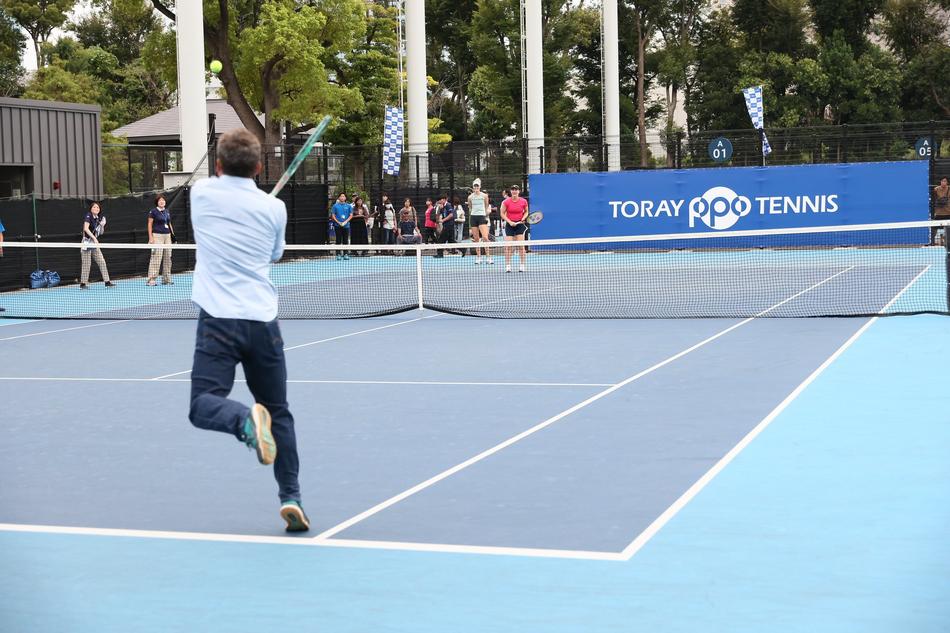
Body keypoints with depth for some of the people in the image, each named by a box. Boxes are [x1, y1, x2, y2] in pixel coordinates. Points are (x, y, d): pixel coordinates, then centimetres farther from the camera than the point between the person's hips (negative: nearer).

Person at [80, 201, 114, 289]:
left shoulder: (98, 219, 11)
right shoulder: (88, 216, -9)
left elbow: (101, 232, 17)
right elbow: (86, 228, -22)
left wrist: (102, 226, -3)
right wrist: (94, 238, -28)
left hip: (95, 243, 7)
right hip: (87, 242, -7)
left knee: (102, 262, 3)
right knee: (86, 264, -5)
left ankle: (107, 282, 6)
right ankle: (83, 284, 2)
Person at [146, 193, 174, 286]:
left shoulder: (167, 212, 15)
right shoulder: (153, 212, -2)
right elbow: (150, 224, -4)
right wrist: (150, 237, -11)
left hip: (167, 236, 7)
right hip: (157, 236, -7)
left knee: (168, 257, 6)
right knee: (156, 257, -12)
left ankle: (166, 278, 12)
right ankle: (151, 279, -11)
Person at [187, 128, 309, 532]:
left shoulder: (201, 192, 4)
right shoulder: (274, 208, 6)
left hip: (219, 320, -2)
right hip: (263, 321, 2)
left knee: (204, 406, -6)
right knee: (279, 412, 13)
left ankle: (246, 420, -37)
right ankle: (290, 496, 7)